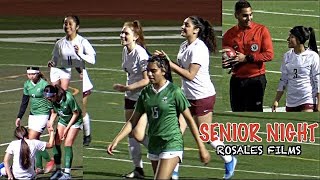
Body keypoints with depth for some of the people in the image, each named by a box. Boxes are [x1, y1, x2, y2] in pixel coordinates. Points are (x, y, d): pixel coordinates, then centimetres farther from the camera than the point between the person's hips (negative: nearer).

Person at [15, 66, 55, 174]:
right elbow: (24, 102, 14)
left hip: (43, 115, -7)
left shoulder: (44, 85, -14)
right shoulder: (27, 84, 6)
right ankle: (39, 167, 8)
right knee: (35, 141, 3)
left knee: (32, 140, -12)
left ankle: (49, 161, 3)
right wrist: (19, 117, 10)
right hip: (33, 115, 7)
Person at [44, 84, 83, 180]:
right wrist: (50, 124, -14)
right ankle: (58, 170, 7)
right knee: (56, 142, -4)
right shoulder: (52, 100, -16)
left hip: (74, 121, -6)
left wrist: (67, 128, -17)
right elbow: (54, 113, 3)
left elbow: (76, 114, -19)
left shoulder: (68, 98, -33)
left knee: (67, 144, -14)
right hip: (63, 120, 6)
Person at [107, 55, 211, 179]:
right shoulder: (145, 93, 6)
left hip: (171, 146, -6)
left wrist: (201, 147, -4)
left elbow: (189, 120, -4)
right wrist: (116, 141, 2)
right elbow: (133, 121, 11)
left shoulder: (174, 92, -9)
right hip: (154, 145, 6)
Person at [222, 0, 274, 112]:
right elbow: (223, 57, 13)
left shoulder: (261, 30, -4)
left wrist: (246, 58, -15)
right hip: (237, 80, 3)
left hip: (256, 80, -3)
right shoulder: (229, 34, 4)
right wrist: (225, 62, -12)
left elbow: (269, 54, -9)